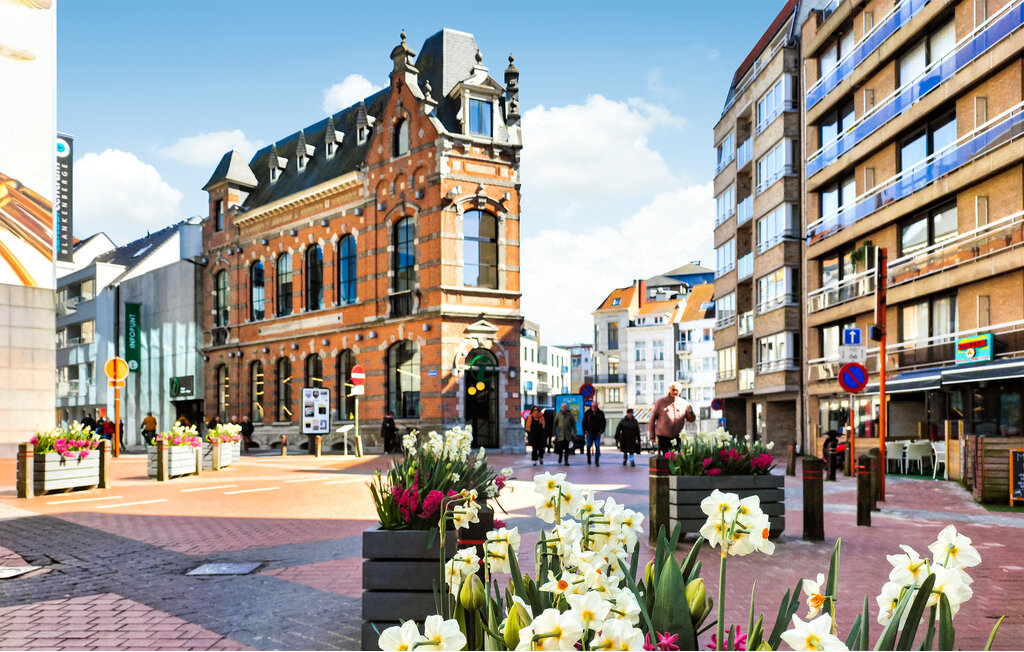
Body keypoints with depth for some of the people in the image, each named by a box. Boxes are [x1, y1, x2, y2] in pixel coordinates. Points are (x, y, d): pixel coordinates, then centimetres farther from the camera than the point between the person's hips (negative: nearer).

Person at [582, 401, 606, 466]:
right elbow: (584, 422, 6)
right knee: (588, 447, 8)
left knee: (597, 447, -8)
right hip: (589, 433, 0)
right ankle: (588, 459, 29)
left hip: (597, 433, 0)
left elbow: (604, 423, 10)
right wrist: (585, 431, -1)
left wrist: (601, 431, 1)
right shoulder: (587, 413, 0)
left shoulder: (600, 413, 2)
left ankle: (597, 462, -6)